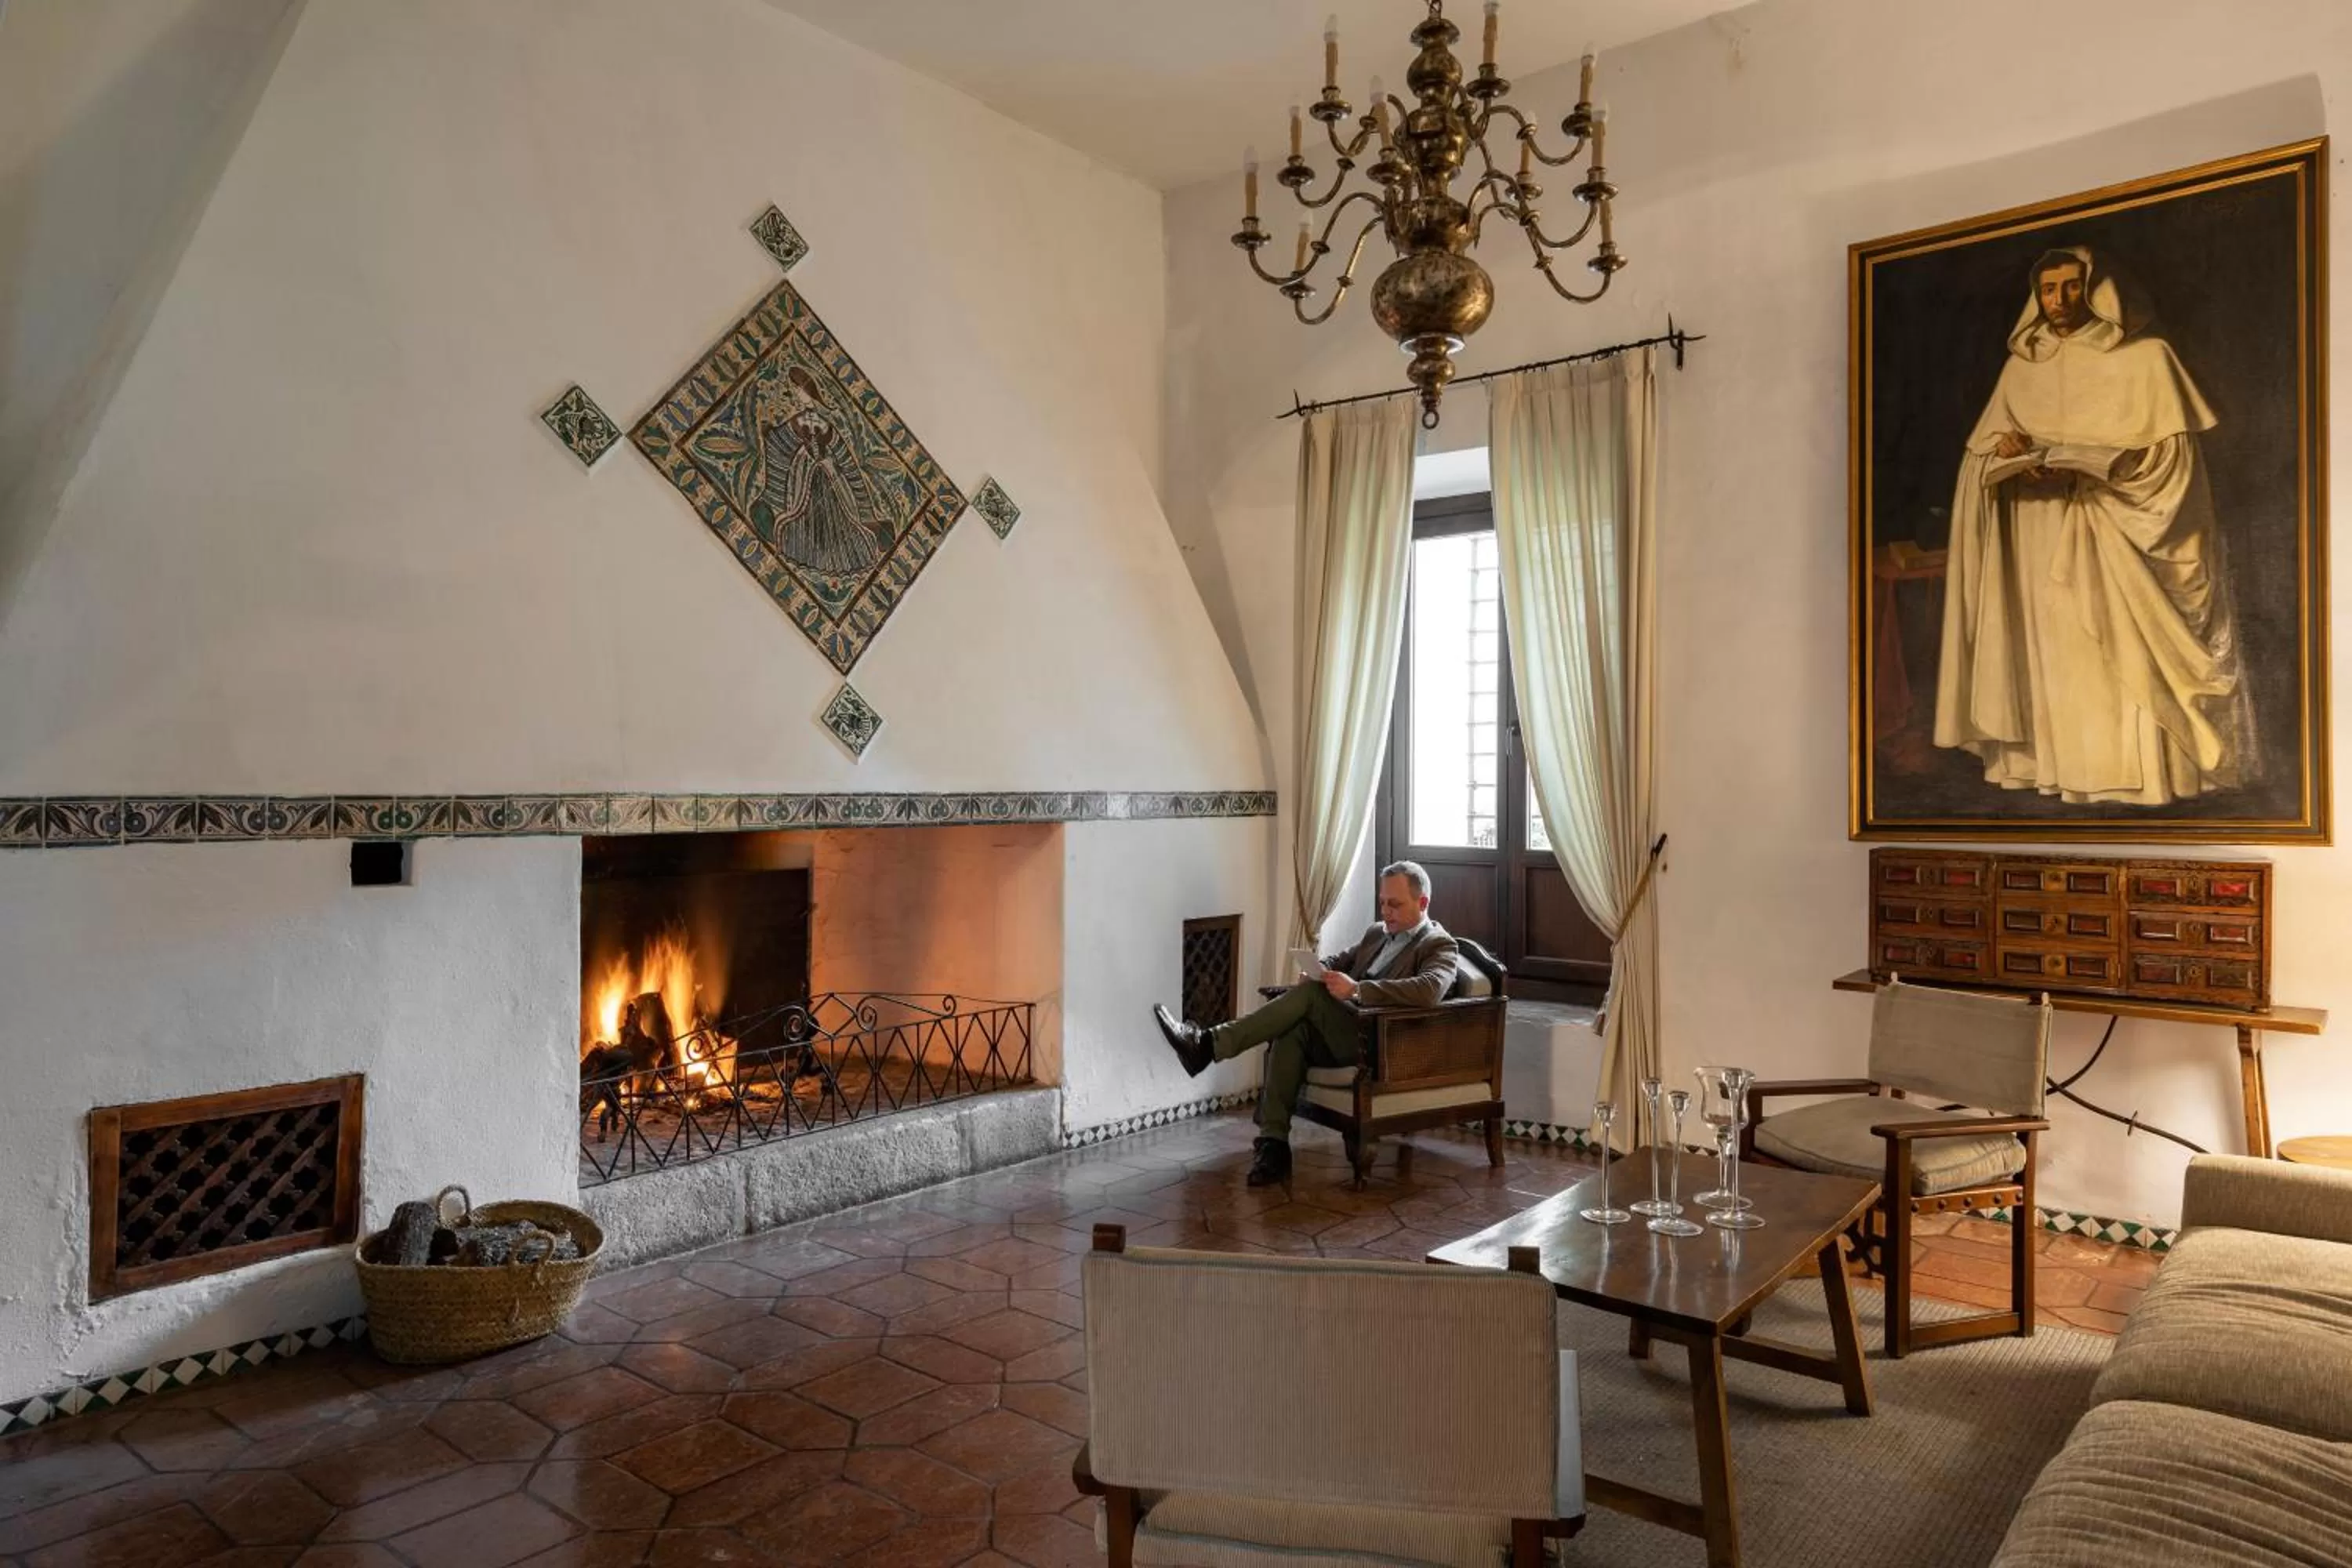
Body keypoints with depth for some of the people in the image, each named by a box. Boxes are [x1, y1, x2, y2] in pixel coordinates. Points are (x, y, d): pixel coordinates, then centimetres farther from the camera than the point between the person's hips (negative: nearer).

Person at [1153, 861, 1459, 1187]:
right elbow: (1337, 963, 27)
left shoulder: (1440, 946, 0)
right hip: (1339, 1035, 6)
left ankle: (1210, 1044, -27)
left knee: (1311, 992, -26)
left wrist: (1357, 989, -28)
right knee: (1291, 1033, -27)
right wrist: (1318, 970, 0)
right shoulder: (1377, 933, 25)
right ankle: (1273, 1143, -27)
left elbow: (1429, 990, -20)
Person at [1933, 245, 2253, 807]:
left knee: (2122, 651, -8)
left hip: (2116, 538, -4)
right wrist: (2007, 448, -11)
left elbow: (2171, 452, -6)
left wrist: (2083, 461, -18)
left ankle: (2135, 771, -3)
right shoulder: (2021, 363, 12)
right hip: (2041, 539, 4)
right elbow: (1982, 447, 12)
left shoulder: (2146, 356, 0)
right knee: (2052, 649, 3)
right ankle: (2054, 762, 7)